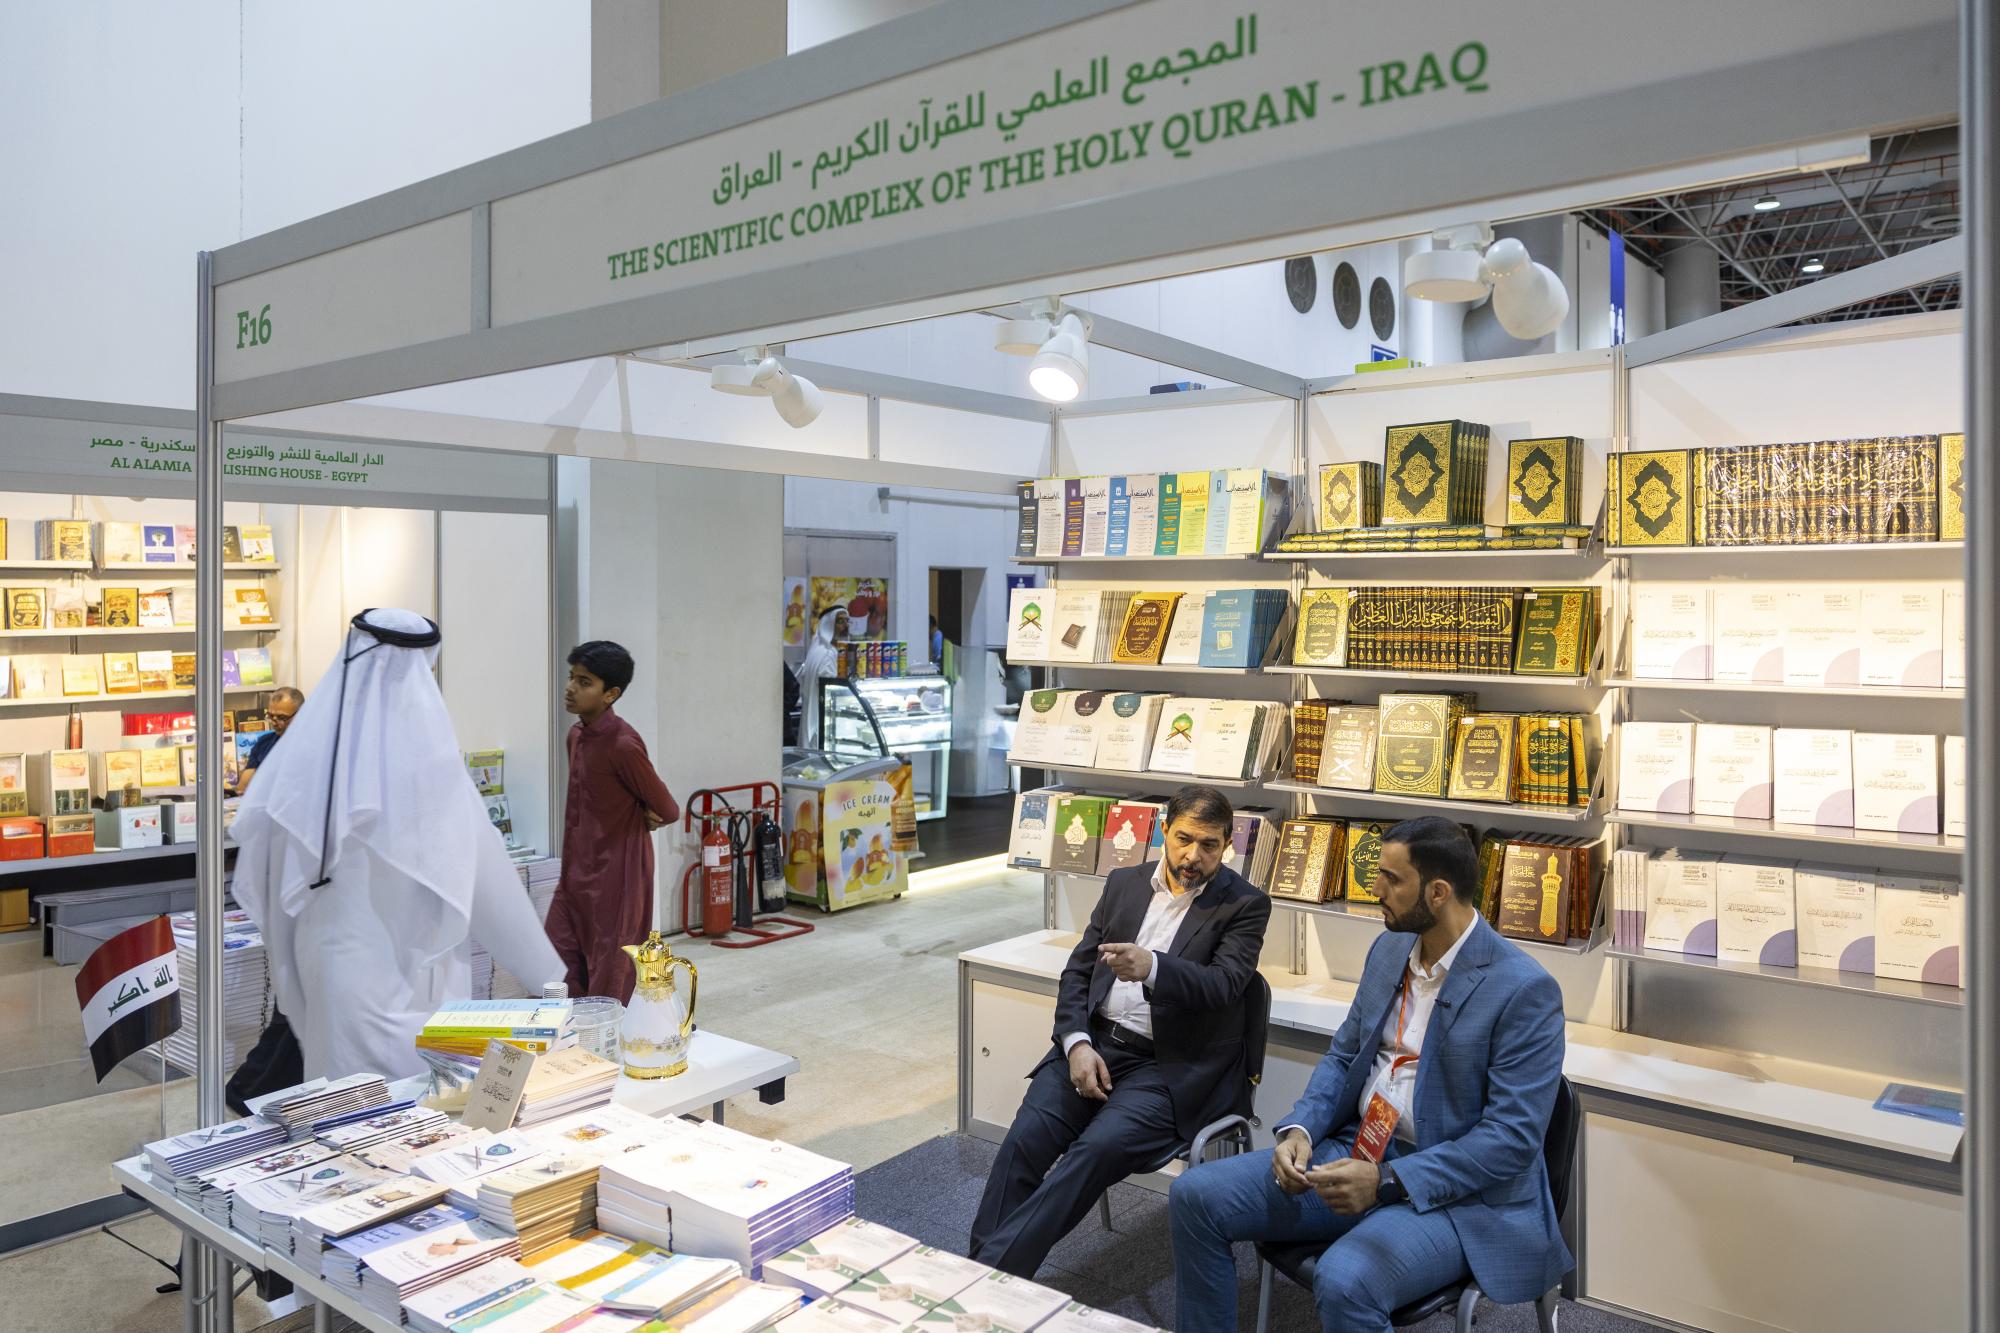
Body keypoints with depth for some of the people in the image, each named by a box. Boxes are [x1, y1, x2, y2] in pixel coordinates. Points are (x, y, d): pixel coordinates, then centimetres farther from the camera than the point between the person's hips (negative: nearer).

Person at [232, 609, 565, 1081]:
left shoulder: (308, 743, -4)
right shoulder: (425, 751, -15)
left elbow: (262, 859, 3)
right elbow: (484, 874, -9)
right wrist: (550, 975, 2)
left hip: (330, 969, 5)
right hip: (407, 974, -5)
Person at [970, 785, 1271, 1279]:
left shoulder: (1244, 905, -1)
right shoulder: (1124, 883, 12)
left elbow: (1222, 984, -17)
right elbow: (1078, 970, 12)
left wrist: (1151, 968, -37)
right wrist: (1078, 1044, -6)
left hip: (1174, 1065, -4)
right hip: (1098, 1044, 4)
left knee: (1099, 1147, -28)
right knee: (1026, 1137, -21)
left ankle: (993, 1270, -26)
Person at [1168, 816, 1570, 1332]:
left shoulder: (1525, 990, -16)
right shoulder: (1389, 948, 7)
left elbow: (1512, 1138, -19)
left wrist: (1387, 1182, -25)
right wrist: (1299, 1129, -6)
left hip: (1455, 1190, -7)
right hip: (1356, 1152, 7)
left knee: (1344, 1281, -35)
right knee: (1195, 1196, -7)